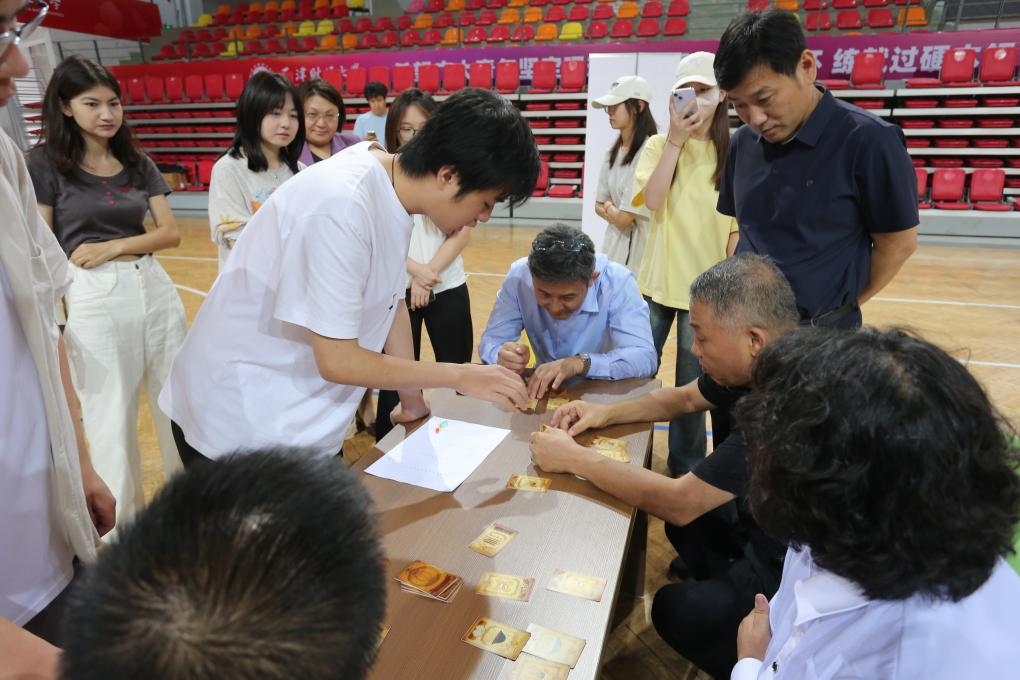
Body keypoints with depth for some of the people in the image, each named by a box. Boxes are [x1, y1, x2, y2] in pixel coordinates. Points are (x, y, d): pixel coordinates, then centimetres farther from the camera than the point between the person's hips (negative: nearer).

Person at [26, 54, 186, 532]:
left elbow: (171, 233, 5)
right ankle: (125, 518, 24)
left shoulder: (139, 164, 11)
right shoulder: (46, 163, 0)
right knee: (112, 413, 6)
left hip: (154, 286, 4)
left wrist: (113, 246, -10)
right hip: (93, 296, -4)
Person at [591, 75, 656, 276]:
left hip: (636, 251, -7)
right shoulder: (613, 151, 9)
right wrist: (615, 213, -5)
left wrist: (609, 207, 3)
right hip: (612, 246, 8)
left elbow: (624, 218, -17)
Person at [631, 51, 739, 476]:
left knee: (692, 384, 9)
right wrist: (675, 141, -16)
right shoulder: (658, 145, 1)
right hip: (658, 279, 2)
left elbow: (739, 227, -1)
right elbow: (652, 200, -16)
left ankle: (686, 466, 28)